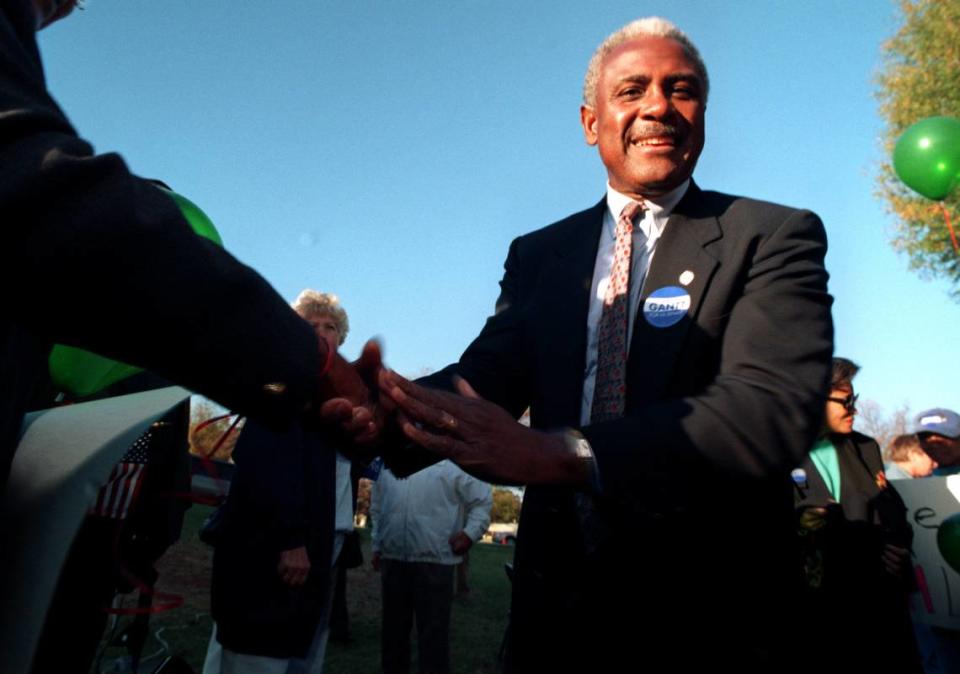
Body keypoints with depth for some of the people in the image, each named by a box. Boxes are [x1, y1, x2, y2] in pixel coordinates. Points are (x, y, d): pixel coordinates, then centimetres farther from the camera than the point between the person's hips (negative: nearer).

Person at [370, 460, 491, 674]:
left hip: (434, 559, -4)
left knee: (433, 632, 2)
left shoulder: (452, 465, -5)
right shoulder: (386, 466, 10)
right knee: (393, 627, 16)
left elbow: (483, 499, 1)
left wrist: (470, 533, -8)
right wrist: (376, 546, 17)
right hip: (392, 559, 4)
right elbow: (377, 508, 19)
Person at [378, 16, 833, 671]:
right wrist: (388, 408, -30)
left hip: (709, 611, -2)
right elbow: (486, 374, -7)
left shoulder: (775, 236, -7)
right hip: (560, 598, 3)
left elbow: (774, 406, -22)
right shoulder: (537, 254, 5)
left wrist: (556, 453, -34)